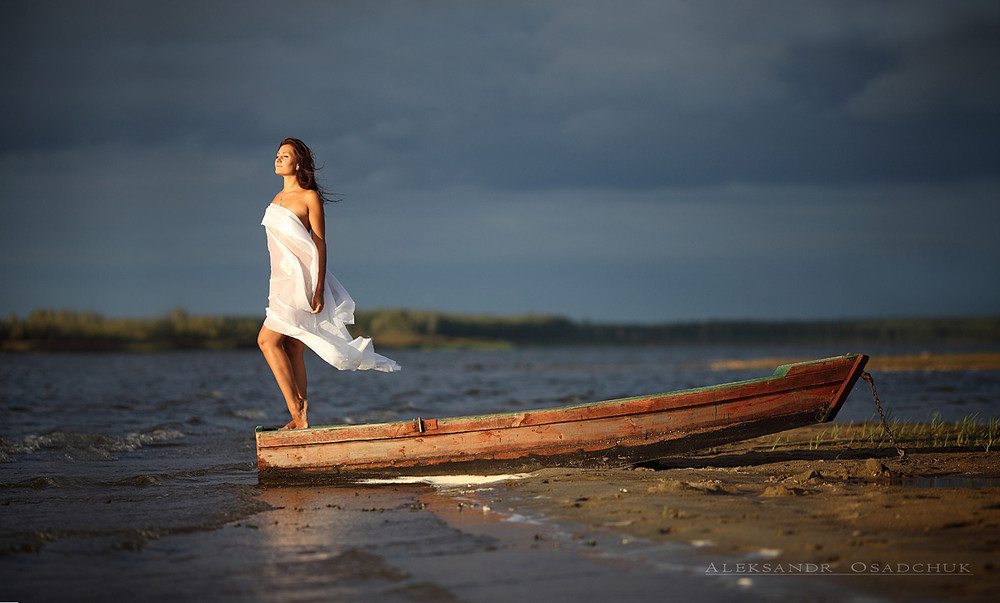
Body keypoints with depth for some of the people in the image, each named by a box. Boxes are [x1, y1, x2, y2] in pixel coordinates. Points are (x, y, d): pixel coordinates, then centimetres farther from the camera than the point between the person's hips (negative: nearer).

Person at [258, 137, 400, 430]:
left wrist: (319, 289, -17)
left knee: (267, 340, -16)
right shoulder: (279, 197, 15)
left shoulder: (309, 197, -7)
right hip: (283, 280, 8)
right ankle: (300, 417, 6)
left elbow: (320, 244, -10)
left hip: (302, 280, -8)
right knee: (292, 349, 4)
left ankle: (296, 411, -13)